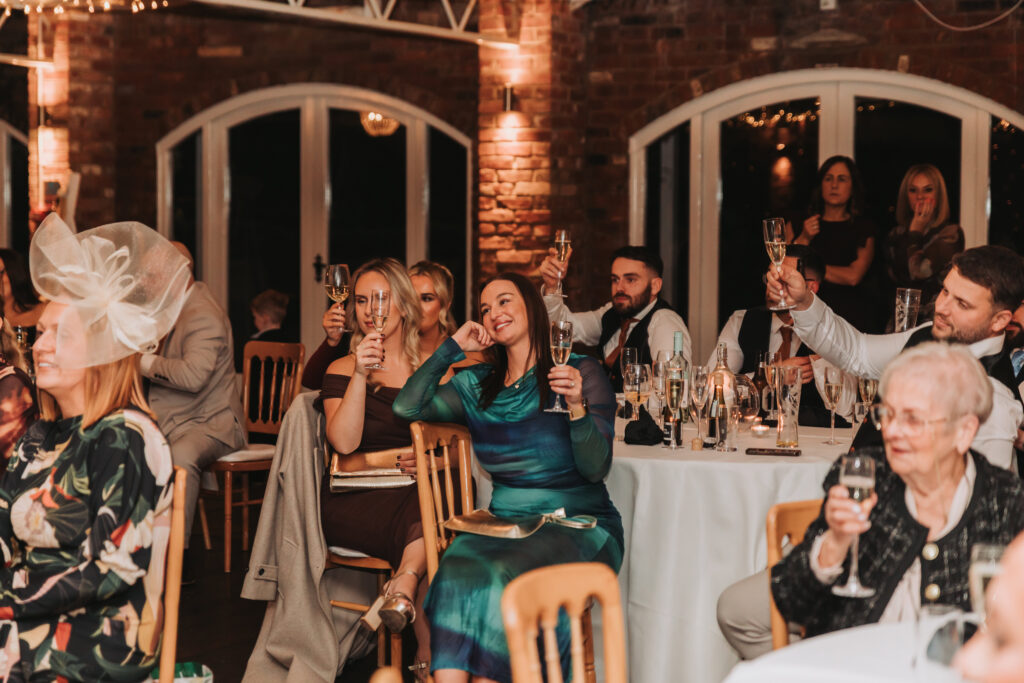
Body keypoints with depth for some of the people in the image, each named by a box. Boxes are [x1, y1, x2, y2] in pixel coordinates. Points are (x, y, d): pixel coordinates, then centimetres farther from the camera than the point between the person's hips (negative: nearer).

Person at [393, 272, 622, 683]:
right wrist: (453, 347, 8)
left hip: (579, 526, -3)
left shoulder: (582, 373, 1)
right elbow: (407, 407, 4)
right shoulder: (477, 386, 15)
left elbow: (596, 468, -7)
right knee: (459, 569, -30)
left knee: (505, 578, -33)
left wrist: (577, 406, -24)